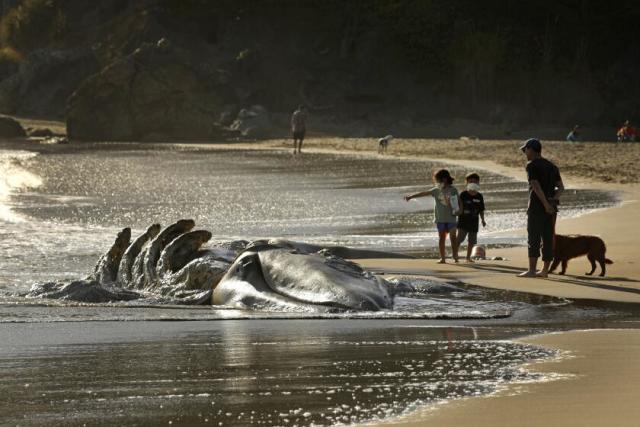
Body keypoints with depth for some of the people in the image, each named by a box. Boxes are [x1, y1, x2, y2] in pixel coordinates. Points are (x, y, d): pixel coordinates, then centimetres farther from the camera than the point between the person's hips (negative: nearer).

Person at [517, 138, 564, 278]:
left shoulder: (532, 166, -6)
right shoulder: (552, 166, 17)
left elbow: (536, 186, -17)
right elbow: (561, 187, 8)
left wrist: (546, 204, -20)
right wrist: (553, 199, -7)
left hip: (537, 206, -7)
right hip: (552, 207, 7)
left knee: (533, 238, -8)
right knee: (548, 239, 8)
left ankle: (531, 270, -13)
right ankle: (545, 270, 10)